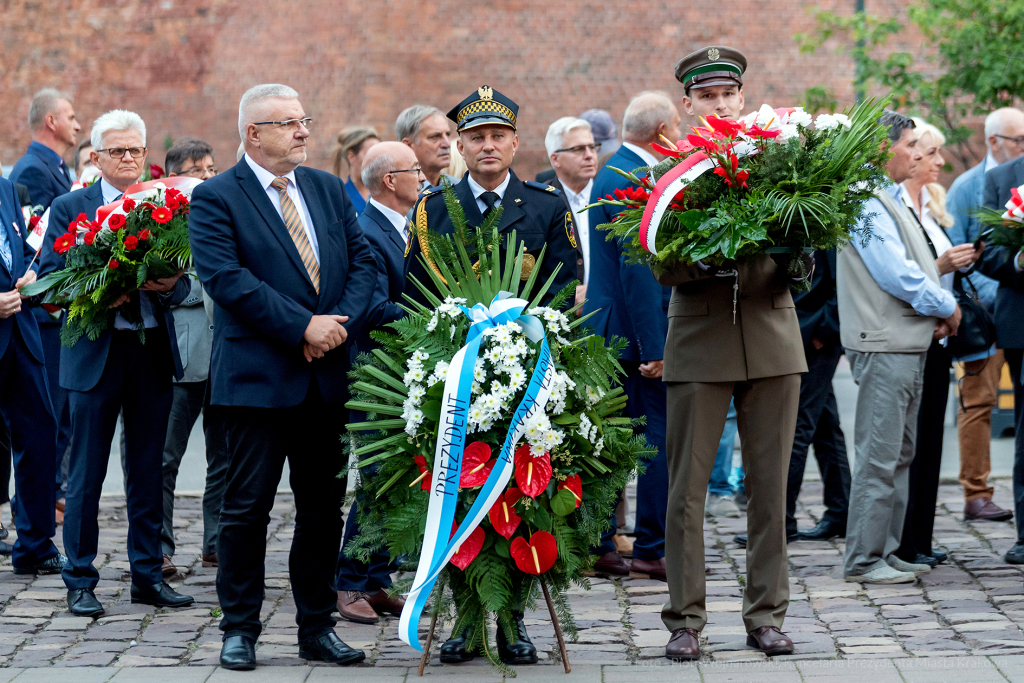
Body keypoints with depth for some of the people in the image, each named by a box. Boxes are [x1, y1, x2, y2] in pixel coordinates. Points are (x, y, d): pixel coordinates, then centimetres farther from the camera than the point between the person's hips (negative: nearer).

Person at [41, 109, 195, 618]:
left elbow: (181, 282, 6)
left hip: (154, 352, 3)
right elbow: (50, 279, -5)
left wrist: (169, 285, -17)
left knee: (148, 471, 10)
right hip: (96, 354, -3)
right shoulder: (70, 208, 1)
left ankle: (148, 575, 18)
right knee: (85, 475, 1)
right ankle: (80, 581, 9)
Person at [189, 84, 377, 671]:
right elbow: (226, 278, -16)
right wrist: (303, 326, -18)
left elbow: (363, 263, 9)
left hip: (327, 375, 5)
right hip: (258, 375, -5)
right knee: (248, 507, 0)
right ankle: (240, 629, 9)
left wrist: (340, 324, -10)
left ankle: (318, 628, 18)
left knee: (323, 507, 9)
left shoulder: (330, 190, 13)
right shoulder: (216, 199, -4)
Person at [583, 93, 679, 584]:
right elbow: (637, 269, -21)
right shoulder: (634, 181, -17)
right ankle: (652, 549, -1)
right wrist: (653, 348, -22)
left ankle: (597, 545, 15)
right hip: (640, 327, -10)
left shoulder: (612, 174, 15)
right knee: (662, 436, -4)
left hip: (610, 330, 10)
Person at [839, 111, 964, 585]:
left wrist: (937, 314, 5)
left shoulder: (890, 201, 18)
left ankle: (885, 552, 19)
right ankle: (864, 561, -3)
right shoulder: (867, 204, -15)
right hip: (884, 346, -11)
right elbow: (897, 275, -20)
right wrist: (947, 307, -8)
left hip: (908, 344, 11)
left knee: (899, 454, 14)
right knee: (878, 457, -7)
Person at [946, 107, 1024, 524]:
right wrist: (989, 292, -13)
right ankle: (976, 494, 0)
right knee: (979, 400, -4)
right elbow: (955, 253, -2)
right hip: (985, 309, -3)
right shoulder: (966, 188, 2)